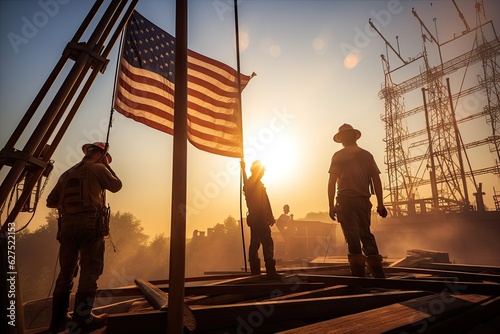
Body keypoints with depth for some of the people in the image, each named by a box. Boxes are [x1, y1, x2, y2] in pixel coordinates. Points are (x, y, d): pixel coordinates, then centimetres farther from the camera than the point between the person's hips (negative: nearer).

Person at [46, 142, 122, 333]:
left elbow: (50, 202, 19)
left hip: (67, 225, 7)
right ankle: (82, 318, -4)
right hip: (90, 224, -6)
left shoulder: (67, 174, 19)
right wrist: (107, 166, 22)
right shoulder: (98, 168, 1)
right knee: (90, 271, -3)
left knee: (66, 272, 12)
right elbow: (117, 186, 13)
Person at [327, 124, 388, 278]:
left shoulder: (338, 156, 1)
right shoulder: (367, 155, 12)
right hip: (364, 200, 4)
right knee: (366, 235, 14)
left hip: (346, 200, -4)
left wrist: (331, 206, -4)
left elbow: (332, 182, -5)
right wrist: (380, 204, 7)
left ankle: (359, 274, -2)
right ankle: (378, 274, 14)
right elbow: (376, 180, 6)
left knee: (352, 237, -2)